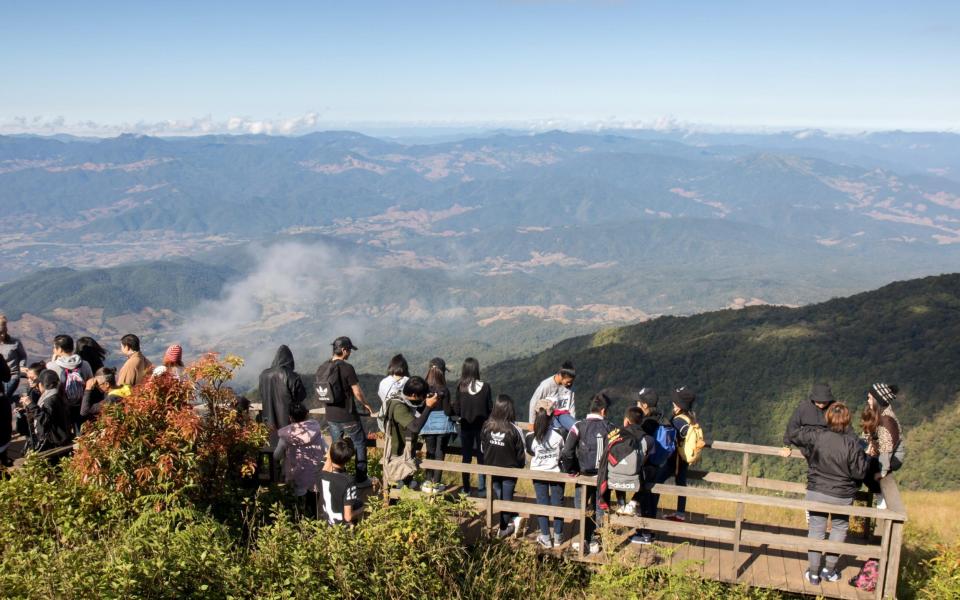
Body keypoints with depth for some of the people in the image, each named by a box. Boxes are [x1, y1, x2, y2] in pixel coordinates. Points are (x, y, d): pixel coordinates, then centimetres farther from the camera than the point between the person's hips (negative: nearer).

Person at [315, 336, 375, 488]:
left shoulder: (321, 369, 1)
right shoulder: (347, 368, -19)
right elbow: (357, 392, -14)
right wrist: (365, 405, 4)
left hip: (331, 416, 6)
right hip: (348, 416, -6)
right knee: (360, 444, 10)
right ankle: (361, 479, 14)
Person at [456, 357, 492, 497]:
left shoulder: (460, 387, -10)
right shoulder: (485, 386, -11)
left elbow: (457, 408, -3)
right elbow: (490, 407, -3)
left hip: (466, 426, 1)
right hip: (482, 425, -1)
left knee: (466, 457, 11)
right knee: (481, 457, 10)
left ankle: (466, 489, 16)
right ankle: (481, 488, 10)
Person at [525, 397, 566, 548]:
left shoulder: (531, 436, -18)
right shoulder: (559, 434, -20)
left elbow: (529, 452, 0)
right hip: (556, 472, 0)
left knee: (542, 503, 12)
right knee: (557, 503, 14)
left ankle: (546, 538, 17)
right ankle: (558, 537, 24)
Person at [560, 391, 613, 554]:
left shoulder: (579, 426, -12)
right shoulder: (610, 428, -7)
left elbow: (566, 452, -17)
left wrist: (571, 470, -1)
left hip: (584, 475, -2)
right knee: (599, 509, 18)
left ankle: (588, 542, 12)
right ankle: (595, 541, 21)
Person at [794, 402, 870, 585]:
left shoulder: (815, 436, -14)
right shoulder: (852, 443, -19)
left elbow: (797, 435, 7)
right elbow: (860, 472, -13)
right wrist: (867, 458, 5)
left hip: (816, 493, 1)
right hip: (842, 496, -1)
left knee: (816, 529, 13)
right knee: (839, 528, 21)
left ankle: (813, 572, 18)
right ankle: (829, 569, 25)